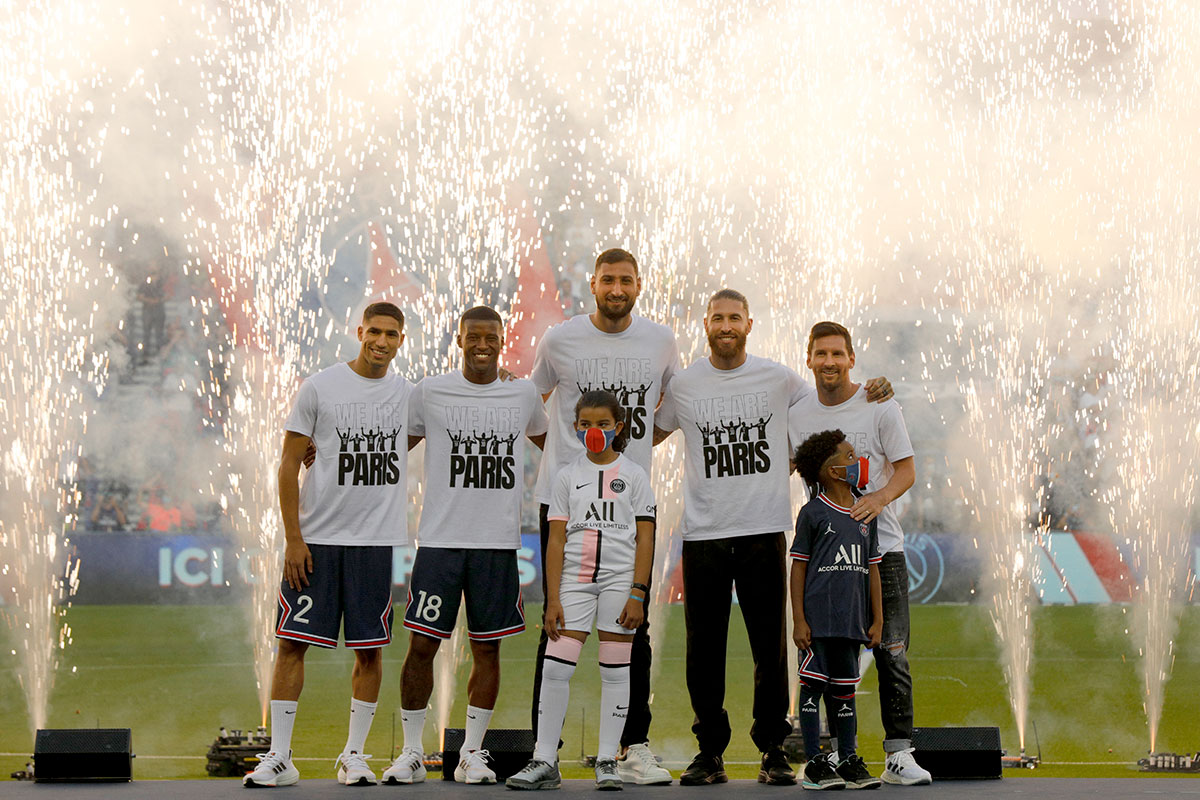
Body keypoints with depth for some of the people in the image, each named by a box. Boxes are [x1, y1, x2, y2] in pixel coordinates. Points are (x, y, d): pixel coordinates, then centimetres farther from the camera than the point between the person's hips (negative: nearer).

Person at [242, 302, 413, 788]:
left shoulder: (411, 394, 7)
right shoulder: (319, 387, -2)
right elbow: (290, 464, -2)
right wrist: (293, 538, -7)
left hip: (376, 541, 2)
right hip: (316, 538, -2)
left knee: (369, 649, 4)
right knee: (293, 642, -3)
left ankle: (353, 756, 13)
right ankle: (279, 756, 2)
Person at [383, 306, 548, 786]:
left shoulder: (523, 396, 8)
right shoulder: (430, 392, 3)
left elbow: (549, 442, 28)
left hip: (499, 542, 2)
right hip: (440, 539, -2)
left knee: (487, 648, 4)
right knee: (422, 644, -4)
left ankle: (472, 754, 12)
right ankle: (411, 753, 7)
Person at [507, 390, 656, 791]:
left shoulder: (633, 475, 4)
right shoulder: (567, 477, 7)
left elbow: (645, 539, 1)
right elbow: (556, 541, 5)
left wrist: (637, 594, -8)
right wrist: (553, 599, -2)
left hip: (620, 578, -1)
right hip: (574, 579, 1)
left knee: (615, 670, 1)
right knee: (555, 667, -7)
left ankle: (607, 761, 8)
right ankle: (545, 762, -3)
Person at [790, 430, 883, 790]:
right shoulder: (813, 513, -3)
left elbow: (871, 569, 16)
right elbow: (798, 568, -2)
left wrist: (877, 620, 12)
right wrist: (798, 620, -8)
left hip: (852, 620, 5)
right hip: (818, 619, -5)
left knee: (845, 689, 10)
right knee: (813, 685, -2)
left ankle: (849, 761, 16)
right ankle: (815, 763, 2)